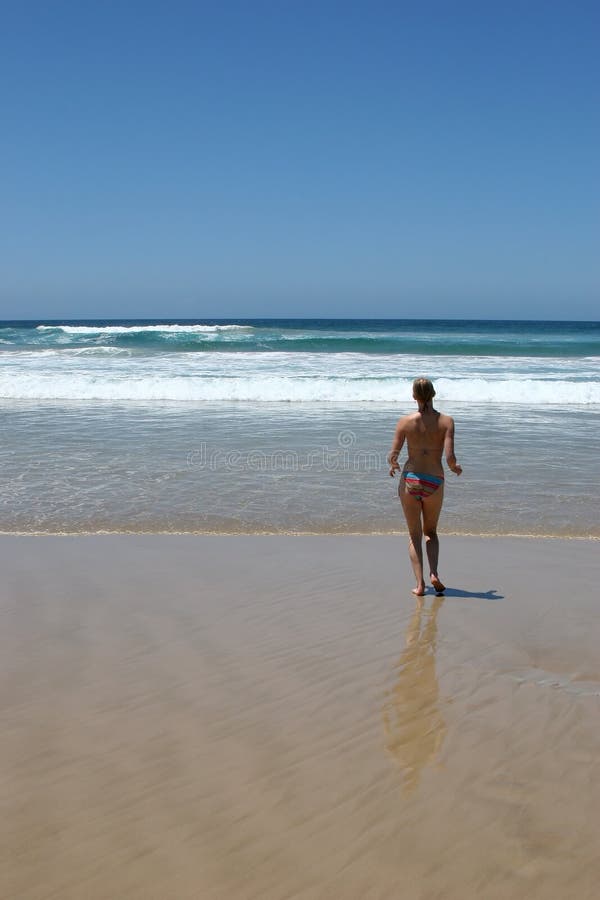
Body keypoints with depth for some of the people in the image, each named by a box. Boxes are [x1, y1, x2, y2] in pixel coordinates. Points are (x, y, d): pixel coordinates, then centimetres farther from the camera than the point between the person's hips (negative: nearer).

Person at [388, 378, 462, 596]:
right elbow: (449, 457, -13)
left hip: (410, 479, 0)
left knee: (414, 535, 13)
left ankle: (420, 583, 3)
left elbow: (393, 455, -6)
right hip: (434, 482, 0)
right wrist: (455, 468, 9)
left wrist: (393, 466, 17)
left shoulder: (406, 421, -5)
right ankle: (434, 573, 1)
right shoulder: (446, 421, -6)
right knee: (431, 532, 22)